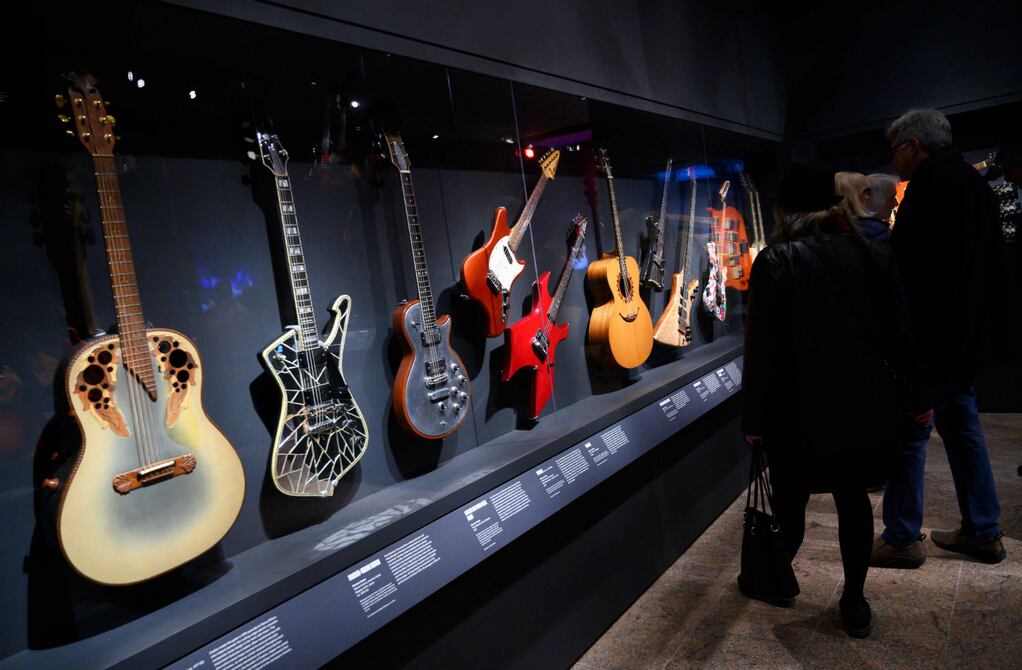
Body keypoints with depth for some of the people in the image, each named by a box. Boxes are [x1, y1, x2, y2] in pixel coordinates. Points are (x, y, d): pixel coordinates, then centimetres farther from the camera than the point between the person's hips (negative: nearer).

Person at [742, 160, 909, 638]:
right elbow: (895, 330, 7)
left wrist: (754, 417, -8)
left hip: (797, 409, -4)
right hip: (859, 405, 4)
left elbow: (763, 348, -14)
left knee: (790, 500, 12)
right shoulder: (873, 255, 2)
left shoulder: (775, 262, -13)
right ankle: (854, 603, 23)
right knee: (853, 500, 13)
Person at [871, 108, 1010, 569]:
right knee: (961, 425, 17)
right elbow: (993, 263, 22)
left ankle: (902, 539, 7)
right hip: (967, 334, 10)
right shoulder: (973, 182, 17)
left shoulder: (930, 183, -15)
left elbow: (911, 265, -23)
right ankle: (983, 531, 27)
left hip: (932, 335, -10)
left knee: (908, 430, -2)